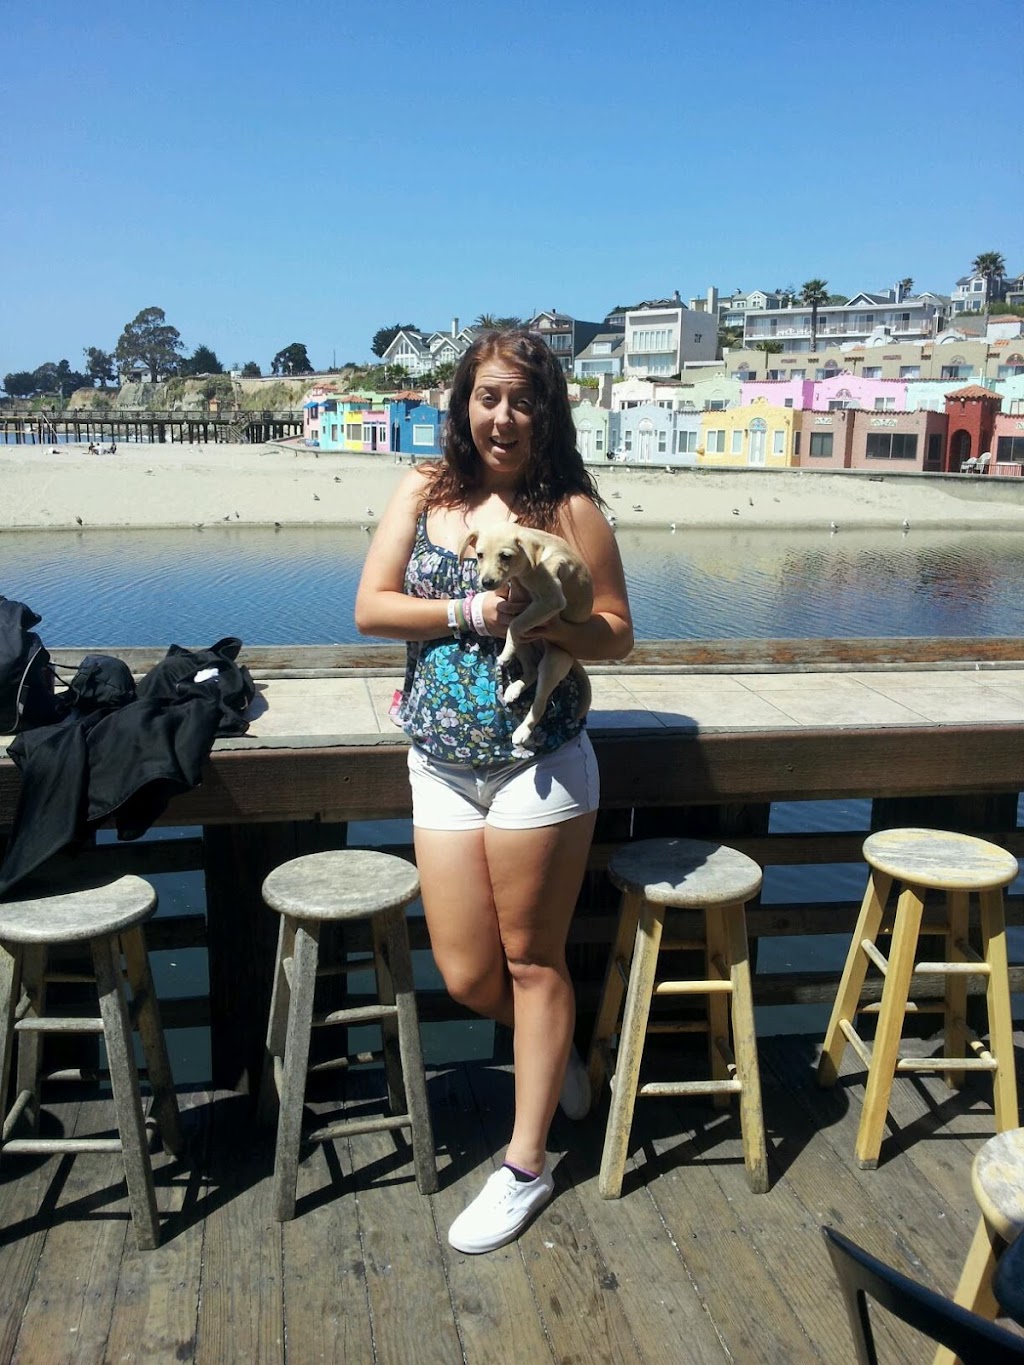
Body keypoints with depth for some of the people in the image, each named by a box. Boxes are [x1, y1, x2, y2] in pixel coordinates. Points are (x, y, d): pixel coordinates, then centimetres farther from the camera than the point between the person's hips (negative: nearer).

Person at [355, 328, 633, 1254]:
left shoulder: (571, 508, -2)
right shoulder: (424, 494, 6)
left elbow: (617, 633, -2)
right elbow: (371, 608, 0)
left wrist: (544, 618, -20)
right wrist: (471, 613, -12)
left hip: (539, 761, -3)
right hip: (441, 764, 4)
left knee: (532, 962, 8)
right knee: (466, 978, 7)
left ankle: (526, 1166, 24)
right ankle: (557, 1050, 41)